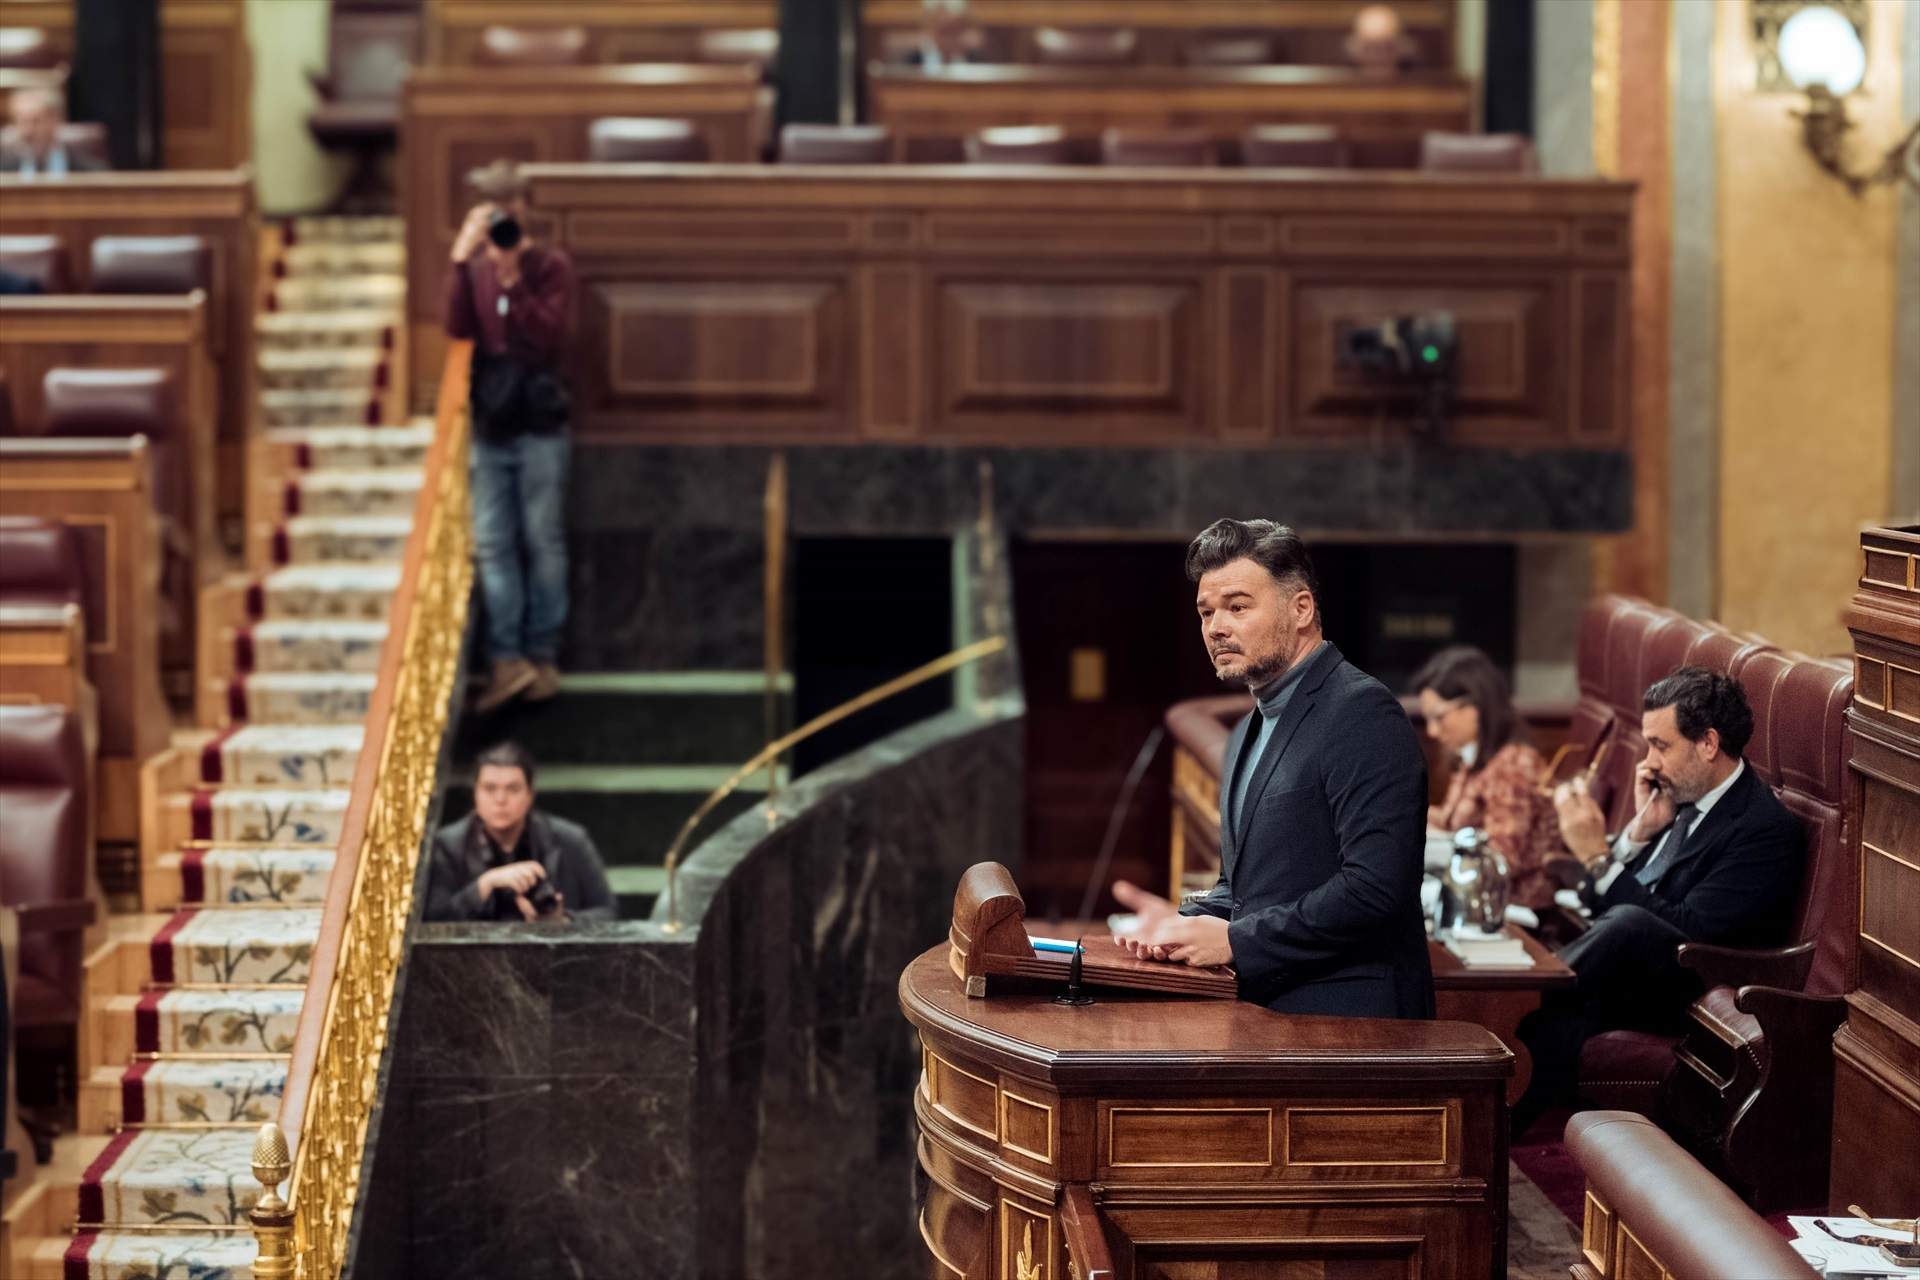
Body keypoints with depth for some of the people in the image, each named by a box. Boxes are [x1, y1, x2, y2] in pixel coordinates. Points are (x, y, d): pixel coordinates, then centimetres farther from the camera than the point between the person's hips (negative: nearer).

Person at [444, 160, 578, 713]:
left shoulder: (551, 267, -2)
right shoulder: (475, 268, 8)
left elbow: (553, 335, -15)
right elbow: (458, 327, -7)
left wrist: (513, 278, -21)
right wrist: (461, 261, -14)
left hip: (539, 424, -4)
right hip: (490, 424, 4)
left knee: (543, 543, 2)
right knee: (492, 546, 1)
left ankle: (543, 656, 9)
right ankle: (509, 660, 2)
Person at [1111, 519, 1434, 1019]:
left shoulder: (1363, 714, -9)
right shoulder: (1248, 733, 20)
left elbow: (1373, 889, -18)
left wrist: (1235, 941, -13)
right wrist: (1188, 923, 7)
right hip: (1262, 1013, 8)